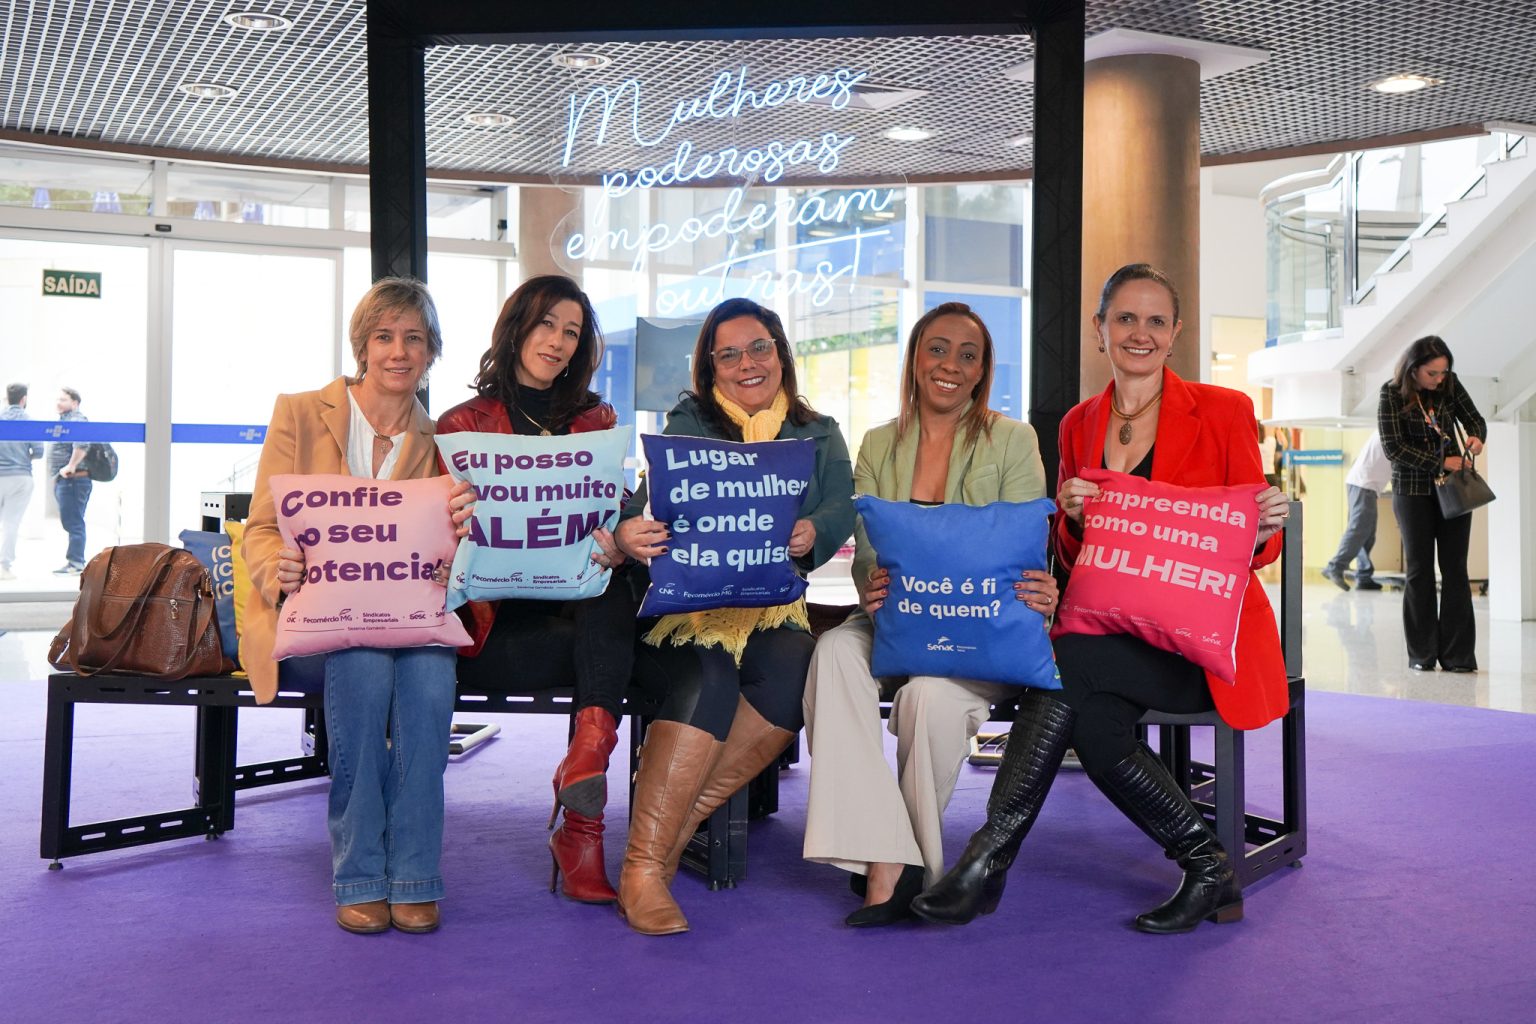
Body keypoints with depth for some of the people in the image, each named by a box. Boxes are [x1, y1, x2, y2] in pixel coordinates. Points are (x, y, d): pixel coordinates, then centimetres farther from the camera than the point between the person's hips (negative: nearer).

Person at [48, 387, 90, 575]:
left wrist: (71, 466, -25)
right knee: (70, 522, 13)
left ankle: (76, 563, -10)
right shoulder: (66, 420, 21)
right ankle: (75, 561, 18)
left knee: (73, 522, -10)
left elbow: (82, 445, -31)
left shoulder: (76, 420, -13)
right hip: (65, 481, 11)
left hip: (72, 480, -11)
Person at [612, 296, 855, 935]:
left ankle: (677, 819, -16)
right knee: (710, 674, -32)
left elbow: (843, 507, 0)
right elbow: (650, 498, -5)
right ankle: (642, 868, -28)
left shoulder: (820, 435, 18)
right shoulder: (687, 426, 12)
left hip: (771, 606, 2)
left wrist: (811, 533, -25)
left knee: (794, 668, -29)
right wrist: (627, 532, -31)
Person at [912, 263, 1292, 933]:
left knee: (1069, 661, -30)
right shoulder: (1079, 424, 13)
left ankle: (991, 857, -25)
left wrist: (1263, 529, -20)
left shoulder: (1223, 411, 1)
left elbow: (1254, 550, 3)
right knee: (1093, 725, -30)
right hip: (1112, 632, 4)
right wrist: (1073, 519, -9)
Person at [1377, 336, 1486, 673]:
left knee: (1455, 569, 0)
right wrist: (1440, 462, -19)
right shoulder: (1392, 394, -9)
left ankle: (1457, 655, 3)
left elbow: (1474, 418, 7)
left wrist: (1477, 436, -17)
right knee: (1419, 569, 1)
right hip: (1412, 490, -2)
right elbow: (1393, 447, -14)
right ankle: (1422, 654, 8)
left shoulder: (1450, 384, 0)